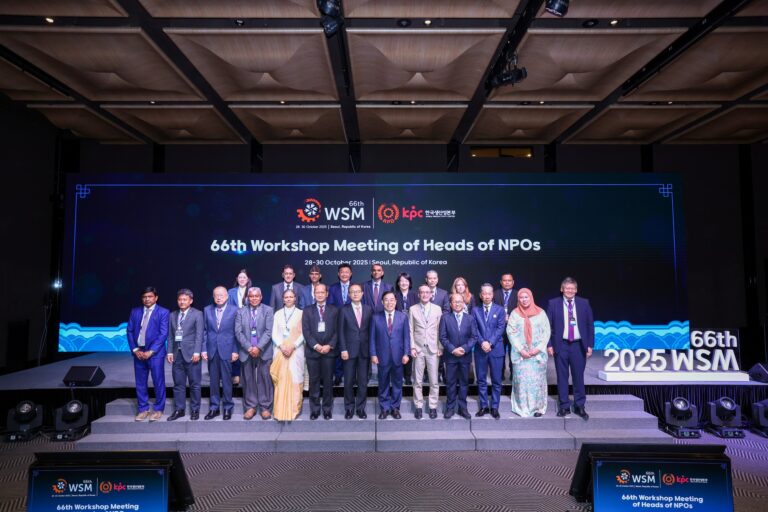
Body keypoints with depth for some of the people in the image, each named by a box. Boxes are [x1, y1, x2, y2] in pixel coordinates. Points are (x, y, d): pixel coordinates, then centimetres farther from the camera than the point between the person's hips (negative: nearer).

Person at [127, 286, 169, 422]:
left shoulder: (163, 312, -3)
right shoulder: (135, 311, 10)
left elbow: (163, 334, -8)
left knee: (158, 382, 1)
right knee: (140, 383, 9)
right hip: (138, 352, 4)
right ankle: (143, 409, 22)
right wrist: (135, 350, -3)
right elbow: (129, 331, 8)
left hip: (155, 352, -4)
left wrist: (150, 351, -13)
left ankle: (158, 409, 14)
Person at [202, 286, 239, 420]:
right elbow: (205, 331, 8)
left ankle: (228, 407, 16)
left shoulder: (233, 310, -1)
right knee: (213, 380, 9)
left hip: (226, 350, -2)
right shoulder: (207, 310, 7)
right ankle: (214, 407, 21)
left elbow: (236, 332, -1)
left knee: (226, 380, 4)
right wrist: (204, 349, 2)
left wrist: (235, 351, -5)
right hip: (211, 350, 2)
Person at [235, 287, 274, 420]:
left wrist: (258, 347, -14)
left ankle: (265, 407, 11)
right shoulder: (241, 311, 8)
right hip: (246, 352, 2)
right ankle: (250, 407, 17)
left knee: (264, 379, 2)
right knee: (248, 380, 6)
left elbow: (269, 331, -6)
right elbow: (238, 332, 0)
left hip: (263, 351, -2)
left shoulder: (268, 310, 2)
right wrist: (249, 348, -10)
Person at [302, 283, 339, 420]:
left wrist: (330, 345, -10)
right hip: (312, 351, 0)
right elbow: (306, 331, 0)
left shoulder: (334, 310, 9)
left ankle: (327, 409, 14)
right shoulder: (307, 311, 8)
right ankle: (314, 409, 14)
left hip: (329, 351, 0)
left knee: (328, 381, 3)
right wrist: (316, 346, -11)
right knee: (314, 381, 4)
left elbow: (337, 331, 3)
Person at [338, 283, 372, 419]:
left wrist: (371, 349, 2)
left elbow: (371, 330, 6)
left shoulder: (369, 309, 5)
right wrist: (343, 349, -8)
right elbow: (341, 332, -1)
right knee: (349, 381, 6)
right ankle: (349, 407, 21)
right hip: (349, 350, -1)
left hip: (364, 350, 1)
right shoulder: (344, 310, 0)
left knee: (363, 381, 7)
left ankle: (360, 407, 20)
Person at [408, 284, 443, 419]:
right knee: (417, 381, 6)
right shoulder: (413, 309, 3)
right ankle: (418, 406, 18)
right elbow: (411, 330, 2)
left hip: (433, 349, 0)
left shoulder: (437, 309, 4)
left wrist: (440, 347, -1)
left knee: (434, 381, 5)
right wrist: (412, 347, -5)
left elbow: (440, 330, 3)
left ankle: (433, 407, 17)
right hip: (418, 349, 0)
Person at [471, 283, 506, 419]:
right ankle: (483, 406, 19)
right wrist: (482, 342, -15)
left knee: (496, 381, 5)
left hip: (496, 349, -1)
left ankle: (494, 407, 16)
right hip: (480, 349, 1)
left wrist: (490, 343, -15)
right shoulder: (475, 310, 7)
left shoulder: (500, 310, 4)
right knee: (481, 380, 8)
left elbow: (500, 328, -5)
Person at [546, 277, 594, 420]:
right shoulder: (553, 303, -1)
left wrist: (590, 345, 1)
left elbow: (590, 325, 5)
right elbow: (548, 326, 0)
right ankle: (564, 406, 17)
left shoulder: (584, 303, 3)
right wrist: (549, 344, -6)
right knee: (562, 377, 7)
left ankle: (580, 406, 20)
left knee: (578, 376, 7)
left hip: (579, 345, 1)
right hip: (561, 345, -1)